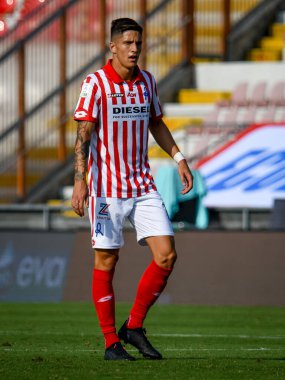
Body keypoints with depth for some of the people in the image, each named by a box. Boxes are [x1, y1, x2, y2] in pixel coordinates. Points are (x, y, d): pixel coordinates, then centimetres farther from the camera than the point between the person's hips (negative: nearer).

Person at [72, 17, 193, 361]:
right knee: (106, 262, 0)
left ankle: (134, 327, 9)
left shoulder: (146, 82, 8)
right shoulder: (95, 84, -9)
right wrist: (80, 181, -22)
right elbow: (83, 135, -13)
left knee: (166, 254, -5)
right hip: (105, 188, -5)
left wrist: (178, 158, 15)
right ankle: (111, 342, 8)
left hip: (143, 187, 5)